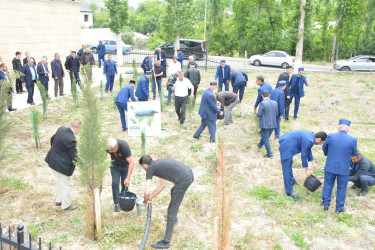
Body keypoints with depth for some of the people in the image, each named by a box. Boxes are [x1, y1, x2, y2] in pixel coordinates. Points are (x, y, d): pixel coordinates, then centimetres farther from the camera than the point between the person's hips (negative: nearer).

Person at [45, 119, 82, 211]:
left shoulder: (61, 129, -7)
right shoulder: (70, 140, -31)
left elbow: (52, 139, 12)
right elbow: (75, 157, -25)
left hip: (53, 160, 9)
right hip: (62, 165, -9)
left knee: (60, 181, 28)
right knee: (67, 185, 12)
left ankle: (59, 201, 45)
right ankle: (65, 206, 29)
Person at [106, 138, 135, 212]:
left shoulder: (124, 146, -38)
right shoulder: (107, 146, -29)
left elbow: (131, 162, -34)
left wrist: (128, 178, -36)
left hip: (126, 165, -2)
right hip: (115, 165, 2)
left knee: (125, 184, -2)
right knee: (115, 183, -8)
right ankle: (117, 203, 3)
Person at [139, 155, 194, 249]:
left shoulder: (150, 169, 2)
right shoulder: (158, 164, 26)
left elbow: (147, 192, -2)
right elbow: (163, 185, 34)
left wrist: (146, 201, 19)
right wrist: (151, 197, 37)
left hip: (183, 180, -9)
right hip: (190, 174, 9)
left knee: (172, 210, 0)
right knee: (174, 192, 38)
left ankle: (166, 241, 7)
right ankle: (173, 217, 60)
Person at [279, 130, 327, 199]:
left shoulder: (311, 135, 7)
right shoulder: (309, 141, -23)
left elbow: (308, 150, 20)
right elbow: (304, 155, -16)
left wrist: (313, 162, 20)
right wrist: (306, 169, -4)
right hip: (286, 146, -11)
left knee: (289, 164, 29)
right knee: (287, 169, -4)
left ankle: (292, 181, 50)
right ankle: (289, 192, 4)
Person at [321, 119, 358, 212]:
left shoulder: (330, 137, -11)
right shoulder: (353, 140, -14)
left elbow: (324, 148, 6)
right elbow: (354, 153, 3)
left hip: (330, 167, 1)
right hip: (344, 169, -1)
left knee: (328, 186, 18)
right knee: (341, 188, 15)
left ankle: (326, 204, 30)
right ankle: (340, 207, 26)